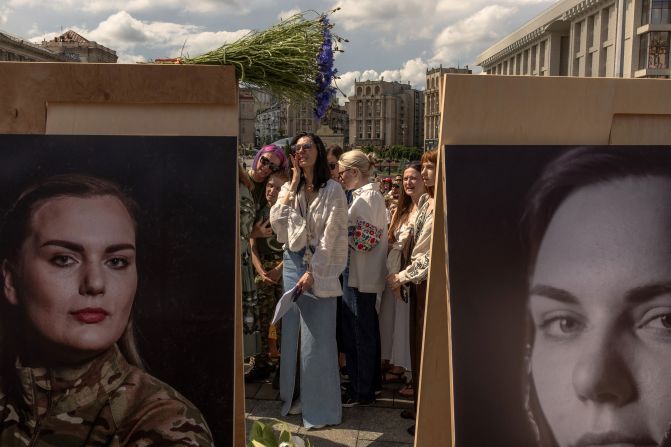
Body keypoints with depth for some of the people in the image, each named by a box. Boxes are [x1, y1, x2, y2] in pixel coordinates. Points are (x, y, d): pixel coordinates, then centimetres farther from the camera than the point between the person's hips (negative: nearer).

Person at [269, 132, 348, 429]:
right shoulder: (289, 189, 11)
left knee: (316, 336, -2)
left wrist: (312, 272, -15)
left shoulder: (332, 190, -6)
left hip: (319, 267, -5)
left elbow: (331, 236, -10)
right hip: (292, 262, 5)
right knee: (292, 333, 10)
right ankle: (296, 397, 25)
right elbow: (277, 223, -4)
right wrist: (294, 182, -4)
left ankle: (321, 407, 9)